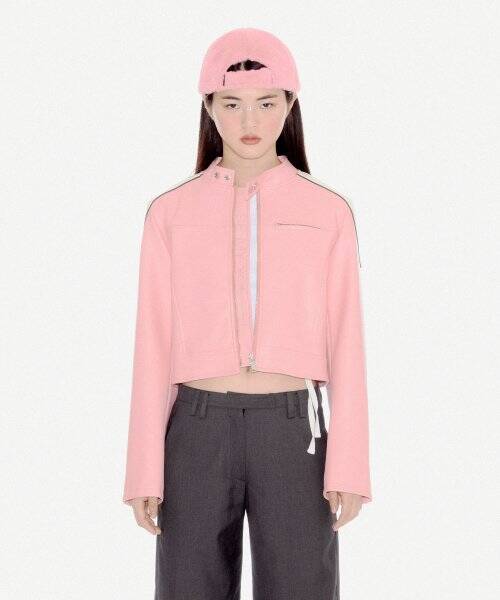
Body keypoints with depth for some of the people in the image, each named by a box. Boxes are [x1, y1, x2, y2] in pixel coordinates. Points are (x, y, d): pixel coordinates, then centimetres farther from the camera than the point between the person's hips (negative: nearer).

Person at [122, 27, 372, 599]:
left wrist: (349, 464, -5)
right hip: (198, 433, 1)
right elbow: (154, 345, 2)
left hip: (293, 432, 0)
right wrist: (145, 468, -1)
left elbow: (345, 343, 1)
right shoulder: (170, 212, 3)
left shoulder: (328, 212, 2)